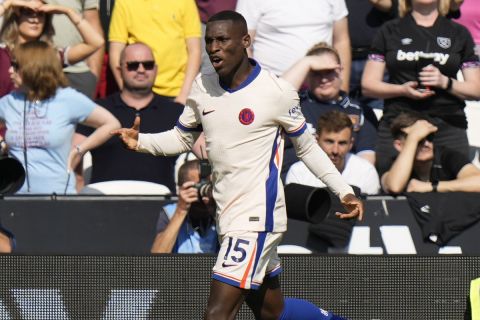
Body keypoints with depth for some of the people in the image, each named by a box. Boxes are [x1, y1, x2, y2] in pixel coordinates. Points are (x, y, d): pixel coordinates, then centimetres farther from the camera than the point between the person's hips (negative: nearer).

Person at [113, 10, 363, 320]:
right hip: (228, 218, 7)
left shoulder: (277, 91, -10)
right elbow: (183, 137, 19)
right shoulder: (203, 86, 6)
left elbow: (307, 146, 3)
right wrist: (141, 141, 0)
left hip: (258, 216, -7)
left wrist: (344, 191, 0)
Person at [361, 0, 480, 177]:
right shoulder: (390, 32, 14)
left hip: (448, 127, 0)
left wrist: (445, 82, -9)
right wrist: (402, 89, -9)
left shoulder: (459, 33, 14)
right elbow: (368, 85, 9)